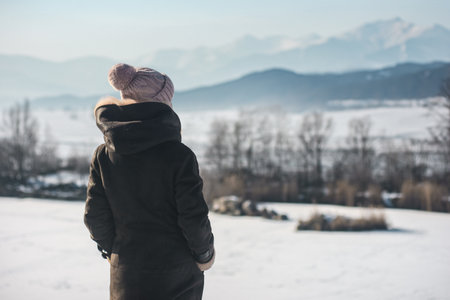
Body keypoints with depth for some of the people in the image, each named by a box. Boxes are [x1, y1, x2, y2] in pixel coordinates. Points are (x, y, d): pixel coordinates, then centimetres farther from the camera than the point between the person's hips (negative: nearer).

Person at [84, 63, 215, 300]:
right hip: (178, 277, -3)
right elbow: (194, 217, -14)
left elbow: (95, 216, -1)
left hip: (126, 278, 3)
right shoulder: (179, 156, -16)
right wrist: (204, 252, 4)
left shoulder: (103, 156, -5)